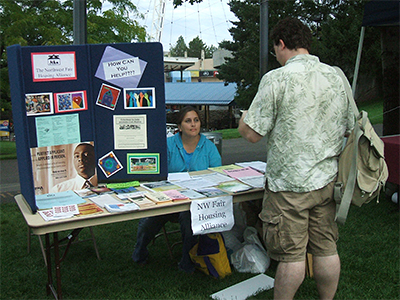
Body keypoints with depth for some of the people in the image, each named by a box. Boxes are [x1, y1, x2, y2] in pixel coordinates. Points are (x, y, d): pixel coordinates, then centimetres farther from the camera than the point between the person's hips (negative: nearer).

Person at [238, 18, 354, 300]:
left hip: (290, 183, -6)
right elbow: (349, 128, 14)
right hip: (327, 179, 6)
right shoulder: (336, 76, 5)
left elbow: (253, 133, -13)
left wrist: (243, 119, 8)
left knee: (291, 254, 5)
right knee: (326, 248, 16)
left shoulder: (276, 78, -13)